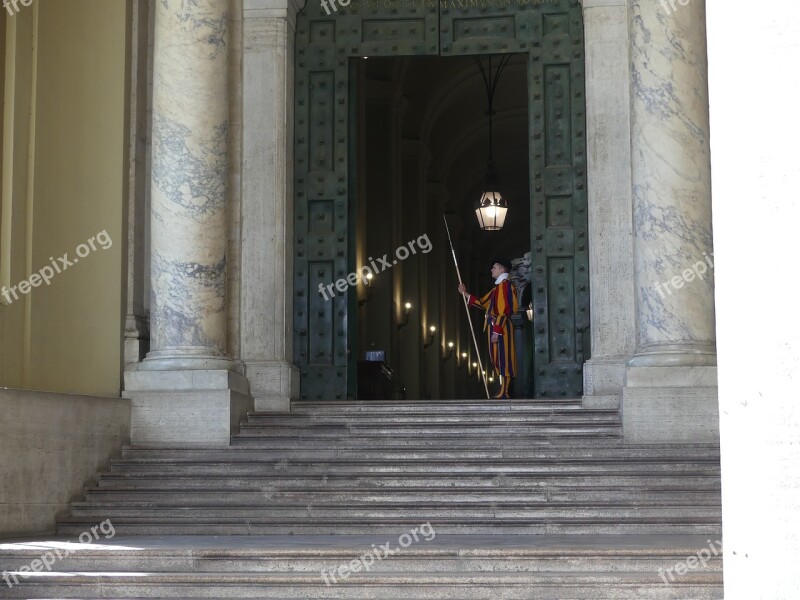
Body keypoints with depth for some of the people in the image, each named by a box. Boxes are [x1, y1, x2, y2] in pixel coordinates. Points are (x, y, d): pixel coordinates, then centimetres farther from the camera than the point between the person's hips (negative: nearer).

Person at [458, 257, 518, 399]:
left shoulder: (505, 284, -11)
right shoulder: (498, 286, 20)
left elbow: (504, 310, -19)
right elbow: (483, 303, 25)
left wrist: (497, 330, -22)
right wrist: (465, 293, 22)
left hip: (501, 328, -10)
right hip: (495, 327, 10)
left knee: (503, 359, -8)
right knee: (498, 359, 10)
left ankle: (505, 393, -8)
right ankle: (504, 391, 13)